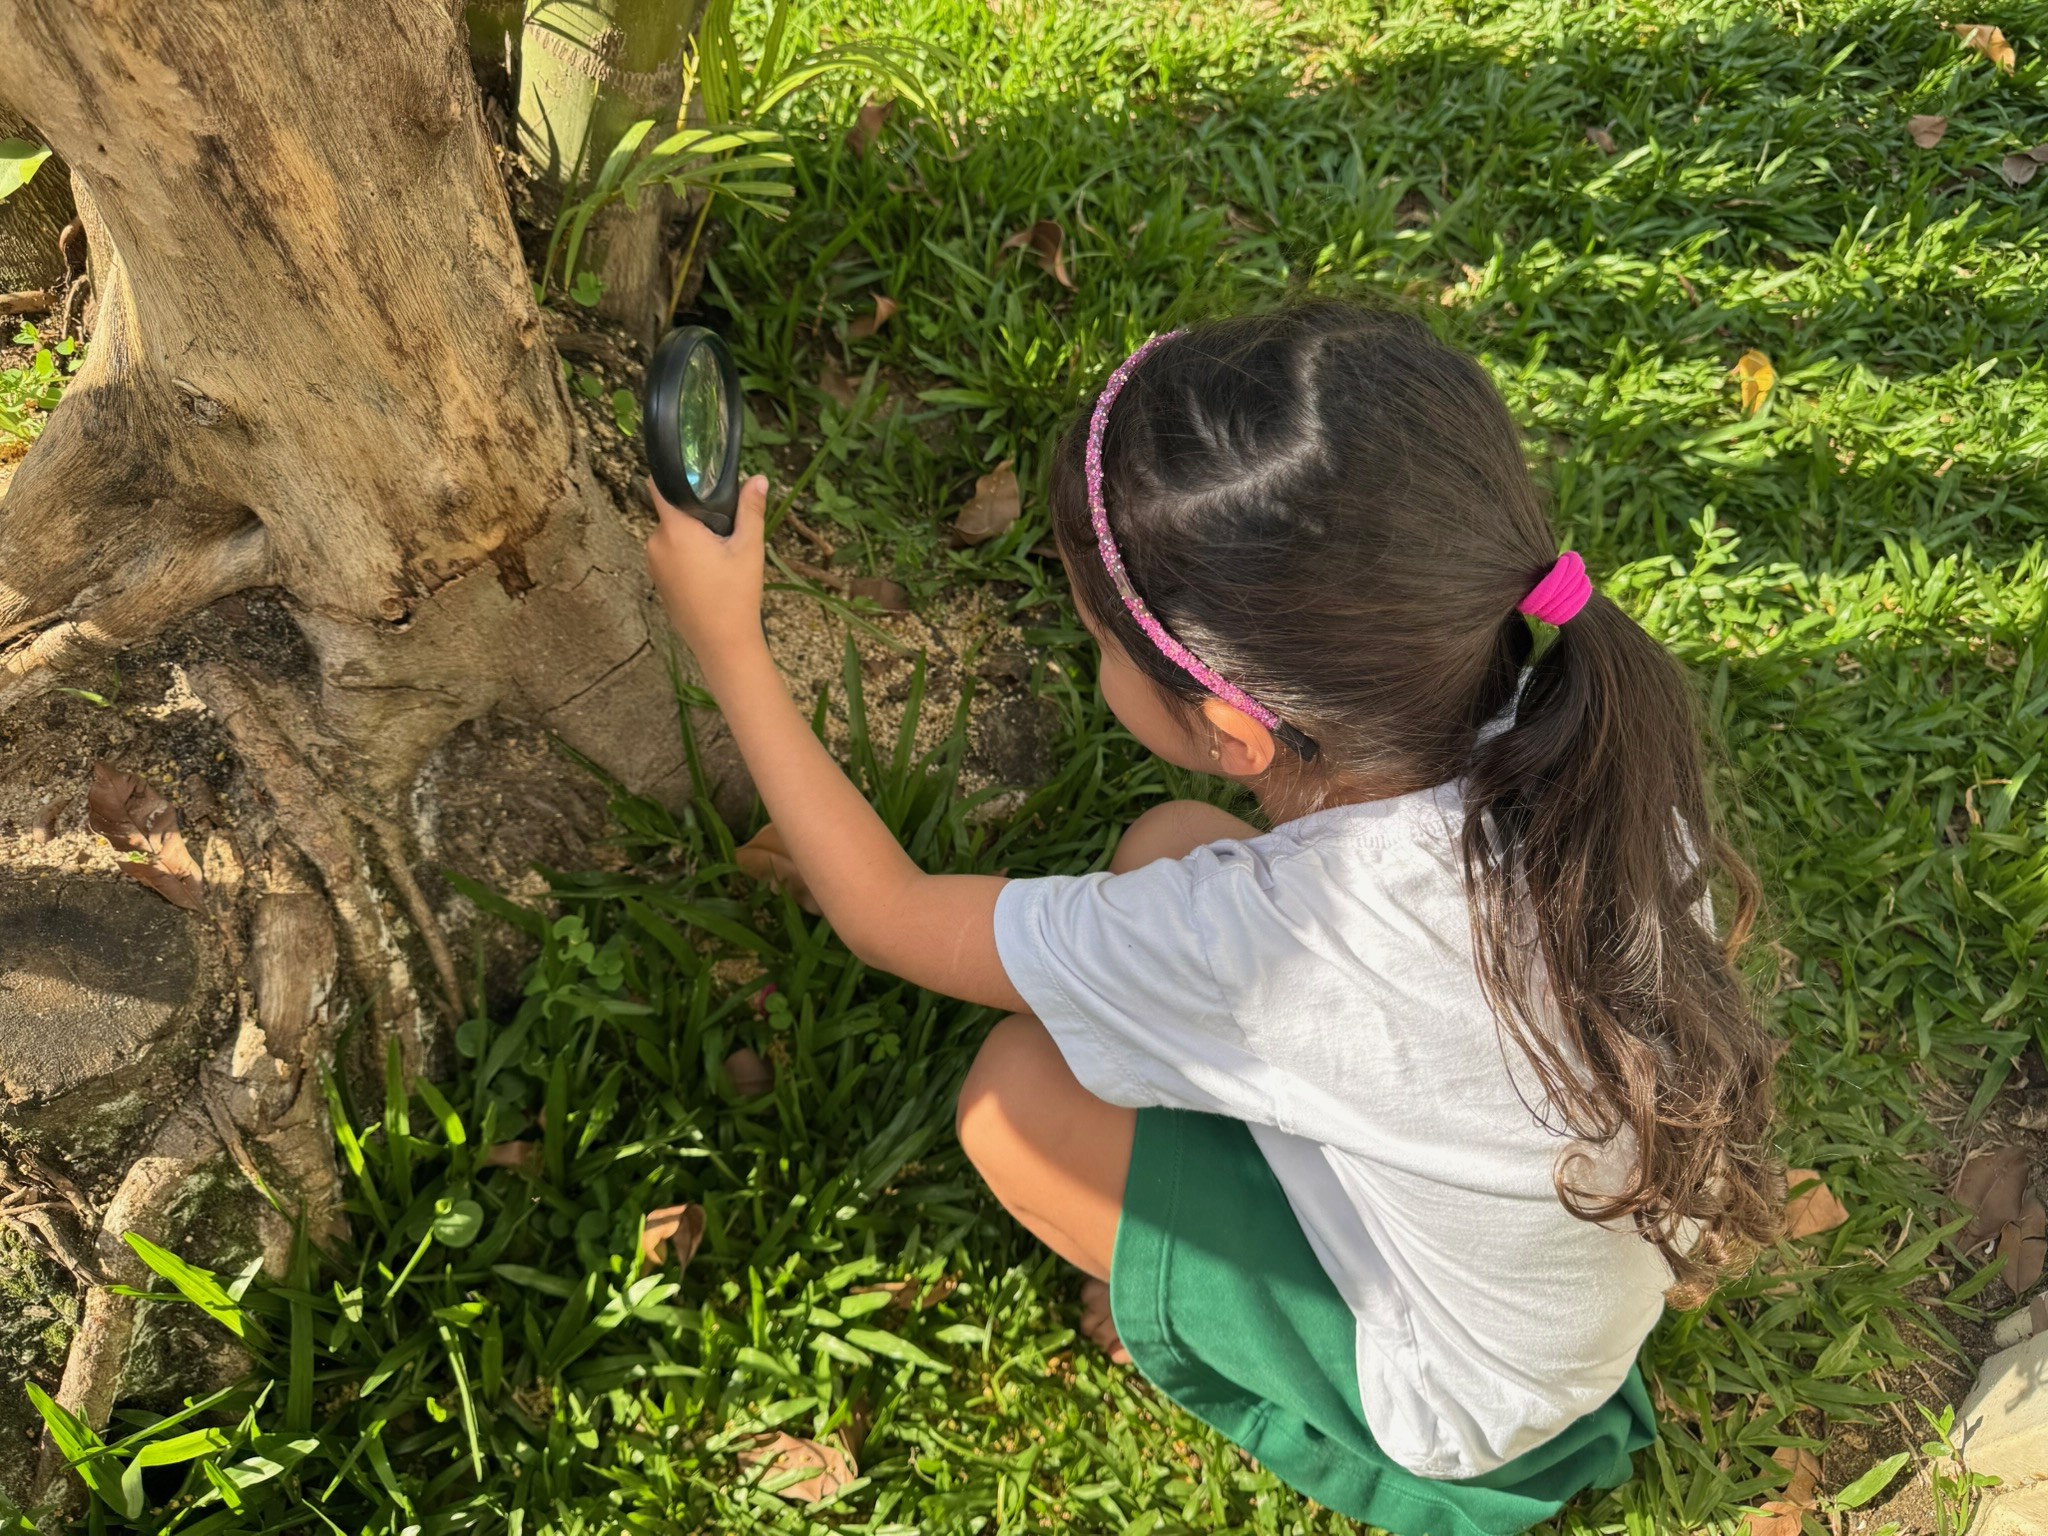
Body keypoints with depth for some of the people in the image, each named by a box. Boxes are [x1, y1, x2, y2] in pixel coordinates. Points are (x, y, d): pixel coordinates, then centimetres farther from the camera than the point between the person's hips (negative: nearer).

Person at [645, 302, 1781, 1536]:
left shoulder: (1263, 940, -39)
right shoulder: (1591, 728, -25)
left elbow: (885, 914, -21)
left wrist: (729, 646, -11)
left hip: (1465, 1416, -5)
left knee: (1014, 1091, -8)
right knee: (1169, 842, -1)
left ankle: (1171, 1316, 18)